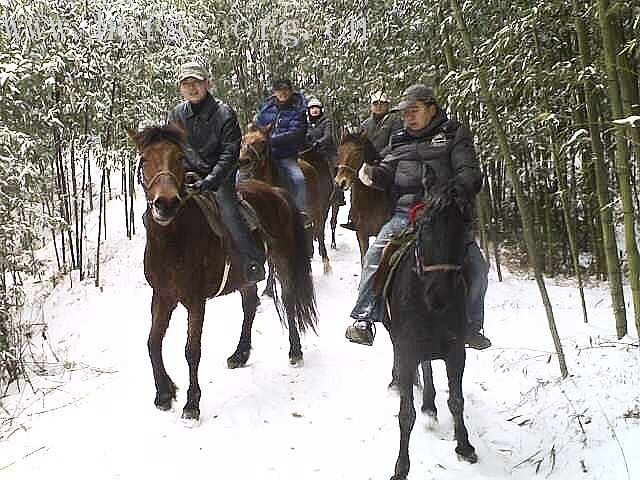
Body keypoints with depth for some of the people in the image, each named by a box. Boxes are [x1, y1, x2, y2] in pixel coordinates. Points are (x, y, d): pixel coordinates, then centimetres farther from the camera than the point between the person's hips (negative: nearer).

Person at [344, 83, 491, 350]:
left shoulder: (454, 134, 10)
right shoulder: (399, 141, 22)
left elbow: (469, 173, 0)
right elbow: (388, 173, 13)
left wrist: (457, 194, -21)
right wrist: (372, 175, -11)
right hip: (405, 214, 2)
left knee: (476, 266, -13)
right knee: (375, 256, -19)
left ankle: (471, 326, 5)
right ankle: (364, 318, -12)